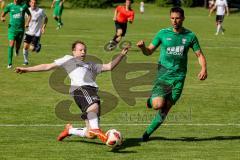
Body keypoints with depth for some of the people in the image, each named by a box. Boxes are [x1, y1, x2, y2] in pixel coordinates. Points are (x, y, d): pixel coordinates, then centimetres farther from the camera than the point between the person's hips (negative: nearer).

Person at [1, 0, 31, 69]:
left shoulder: (24, 6, 0)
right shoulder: (10, 6, -1)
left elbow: (29, 15, 13)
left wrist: (27, 22, -4)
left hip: (21, 29, 1)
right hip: (12, 28, -1)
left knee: (18, 46, 9)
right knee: (11, 45, -15)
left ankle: (17, 50, 49)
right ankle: (10, 63, -10)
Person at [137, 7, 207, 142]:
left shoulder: (190, 36, 3)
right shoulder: (163, 33, 1)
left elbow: (200, 55, 9)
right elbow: (149, 51, 7)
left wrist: (204, 69, -10)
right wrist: (142, 47, -16)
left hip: (179, 77, 1)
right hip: (163, 75, -1)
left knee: (165, 109, 1)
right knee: (158, 105, -21)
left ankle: (148, 133, 17)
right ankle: (151, 100, 15)